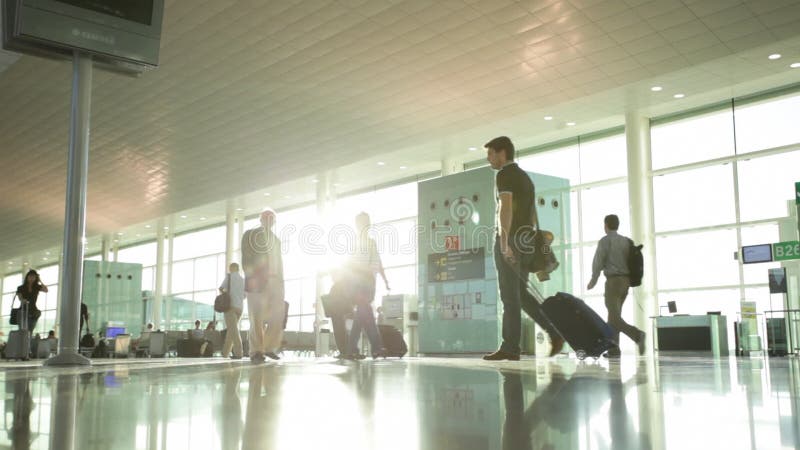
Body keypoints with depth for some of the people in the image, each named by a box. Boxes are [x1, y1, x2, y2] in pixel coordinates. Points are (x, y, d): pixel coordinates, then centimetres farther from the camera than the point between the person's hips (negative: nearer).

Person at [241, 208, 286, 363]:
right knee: (257, 318, -5)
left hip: (274, 281, 5)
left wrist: (281, 281, 13)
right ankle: (256, 352, 0)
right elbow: (245, 258, -3)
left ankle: (269, 347, 8)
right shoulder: (250, 235, 8)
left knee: (278, 316, -4)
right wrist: (250, 277, -16)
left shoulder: (276, 239, 25)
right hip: (256, 281, -5)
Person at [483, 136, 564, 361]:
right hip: (524, 240, 9)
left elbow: (505, 207, -20)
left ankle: (510, 348, -1)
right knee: (520, 294, 13)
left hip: (510, 241, -9)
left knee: (510, 296, -5)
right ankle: (554, 331, 5)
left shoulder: (505, 174, -6)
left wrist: (504, 242, -27)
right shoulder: (525, 176, 22)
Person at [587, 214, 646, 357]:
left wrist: (593, 280, 5)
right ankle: (613, 350, 11)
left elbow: (598, 262, -11)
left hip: (613, 281, -7)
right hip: (625, 281, 7)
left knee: (615, 318, -8)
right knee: (614, 314, 14)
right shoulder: (626, 241, 14)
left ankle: (637, 335, -31)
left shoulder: (605, 241, -7)